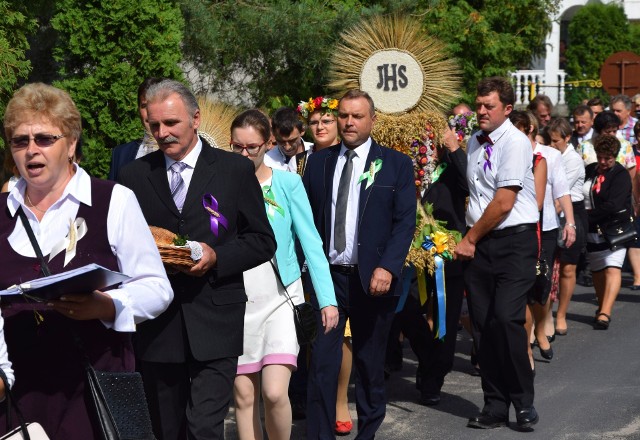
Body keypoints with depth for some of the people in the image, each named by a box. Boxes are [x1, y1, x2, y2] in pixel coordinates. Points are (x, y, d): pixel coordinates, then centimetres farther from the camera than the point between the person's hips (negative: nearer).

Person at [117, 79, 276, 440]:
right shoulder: (134, 175, 7)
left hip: (213, 324, -3)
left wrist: (217, 257, -13)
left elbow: (263, 241, 4)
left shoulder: (235, 170, 2)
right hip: (156, 326, 3)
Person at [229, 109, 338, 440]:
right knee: (243, 395, 4)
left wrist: (327, 299, -8)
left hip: (280, 297, -2)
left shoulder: (288, 183, 0)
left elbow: (310, 242, -2)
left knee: (274, 392, -12)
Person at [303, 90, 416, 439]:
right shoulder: (318, 162, 9)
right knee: (322, 363, -5)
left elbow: (405, 222, -4)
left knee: (370, 364, 10)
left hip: (372, 278, -1)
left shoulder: (396, 164, 2)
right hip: (327, 275, 1)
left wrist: (387, 268, -16)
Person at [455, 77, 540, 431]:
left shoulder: (516, 143, -11)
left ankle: (523, 403, 0)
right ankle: (495, 406, 13)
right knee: (483, 325, 5)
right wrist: (469, 239, 2)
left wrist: (470, 239, -6)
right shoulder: (474, 143, 12)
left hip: (514, 242, -6)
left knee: (506, 319, -16)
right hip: (478, 244, 6)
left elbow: (503, 203, -14)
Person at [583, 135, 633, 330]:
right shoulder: (589, 171, 9)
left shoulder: (621, 175, -9)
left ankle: (605, 313, -24)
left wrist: (589, 216, -17)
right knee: (597, 270, 12)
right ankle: (602, 308, 28)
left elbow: (613, 205, -20)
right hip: (593, 231, 6)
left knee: (612, 269, -16)